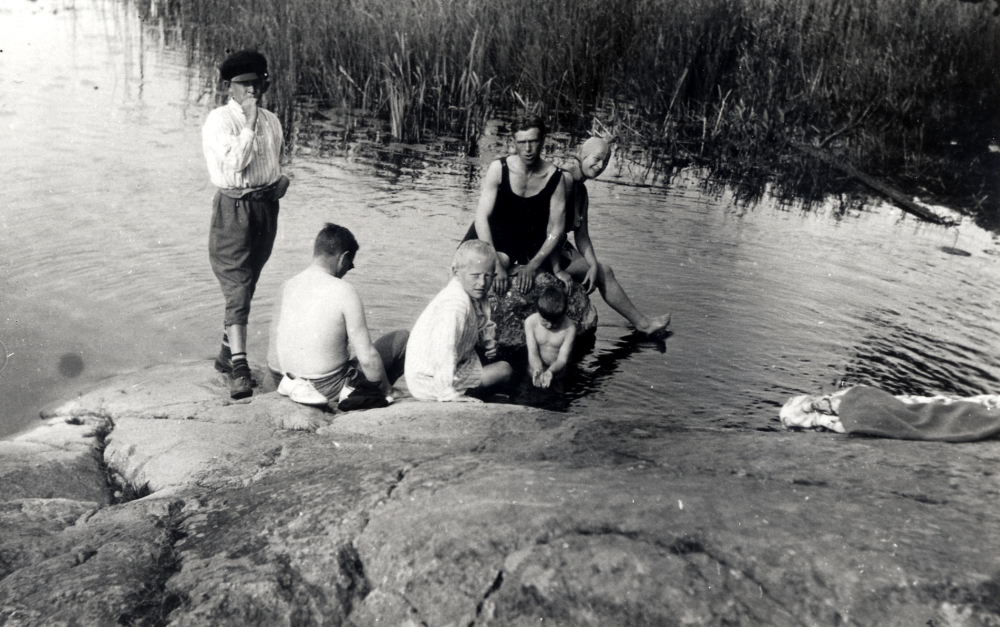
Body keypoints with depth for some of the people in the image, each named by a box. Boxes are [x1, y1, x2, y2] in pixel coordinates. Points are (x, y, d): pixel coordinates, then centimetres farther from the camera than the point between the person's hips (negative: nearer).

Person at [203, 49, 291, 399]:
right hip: (234, 208, -6)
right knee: (238, 288, -12)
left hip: (266, 206, 6)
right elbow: (233, 163, -21)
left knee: (246, 286, 14)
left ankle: (227, 354, 29)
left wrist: (282, 180, 2)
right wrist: (249, 124, -20)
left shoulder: (272, 122, 12)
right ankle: (239, 370, -13)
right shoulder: (219, 121, -7)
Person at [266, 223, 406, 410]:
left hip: (290, 379, 6)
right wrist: (386, 390, -1)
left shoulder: (287, 286, 0)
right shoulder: (344, 291, -18)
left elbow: (272, 361, 8)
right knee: (402, 338, 6)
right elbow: (367, 358, -18)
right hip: (329, 391, -6)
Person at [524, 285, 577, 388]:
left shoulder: (569, 328, -14)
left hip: (557, 371, 0)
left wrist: (550, 371, -38)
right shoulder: (531, 322, -9)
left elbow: (562, 359, -16)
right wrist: (538, 370, -34)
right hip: (536, 368, 1)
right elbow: (533, 353, -12)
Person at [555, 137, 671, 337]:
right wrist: (557, 270, -25)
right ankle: (642, 324, 8)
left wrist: (593, 265, -7)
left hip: (560, 249, 10)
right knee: (603, 272, -6)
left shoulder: (582, 191, 12)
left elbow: (581, 236, 9)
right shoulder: (565, 179, -18)